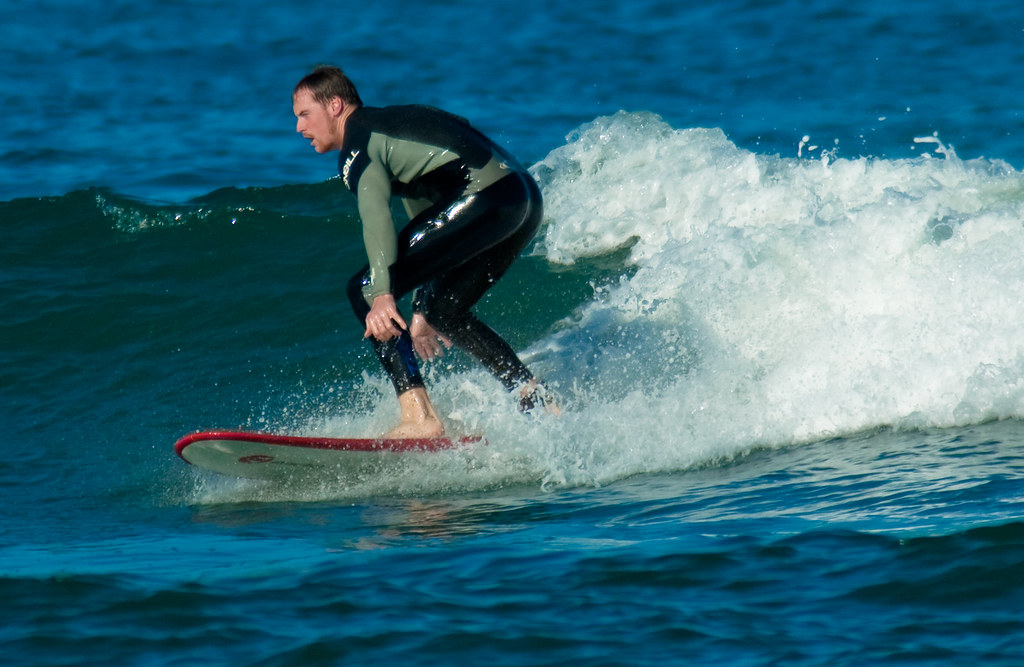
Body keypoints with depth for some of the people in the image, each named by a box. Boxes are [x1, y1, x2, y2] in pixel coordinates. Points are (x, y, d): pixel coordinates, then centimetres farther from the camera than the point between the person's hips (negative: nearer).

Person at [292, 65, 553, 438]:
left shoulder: (358, 143, 1)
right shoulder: (393, 124, 30)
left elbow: (376, 216, -19)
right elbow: (428, 219, 35)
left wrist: (382, 295, -31)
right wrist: (422, 309, 38)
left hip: (484, 196, -10)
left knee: (365, 292, -8)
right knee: (444, 311, 25)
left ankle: (420, 418, -17)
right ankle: (539, 408, 23)